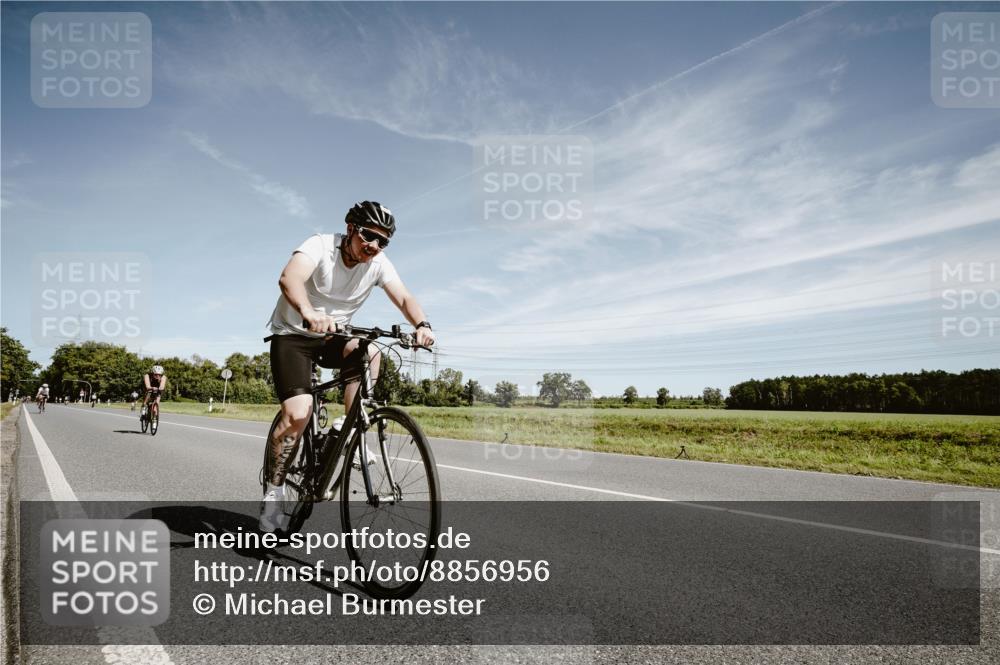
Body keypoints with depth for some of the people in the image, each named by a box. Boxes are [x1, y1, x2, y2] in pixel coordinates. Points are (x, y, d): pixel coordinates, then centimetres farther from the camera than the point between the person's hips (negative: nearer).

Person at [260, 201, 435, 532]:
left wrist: (422, 325, -42)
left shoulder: (378, 263, -9)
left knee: (370, 353, -28)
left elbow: (404, 297, -19)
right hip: (293, 334, -4)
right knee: (298, 414, -22)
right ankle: (273, 492, -1)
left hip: (332, 337, 4)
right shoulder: (321, 245, -22)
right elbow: (289, 278, -40)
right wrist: (310, 314, -61)